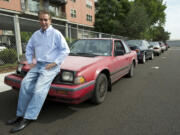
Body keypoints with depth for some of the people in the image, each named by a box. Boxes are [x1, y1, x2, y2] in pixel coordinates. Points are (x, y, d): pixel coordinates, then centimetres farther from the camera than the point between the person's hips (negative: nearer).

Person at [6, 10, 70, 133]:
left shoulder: (56, 34, -3)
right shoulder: (36, 34, 15)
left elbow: (65, 50, -7)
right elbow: (29, 48, 26)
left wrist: (54, 63, -13)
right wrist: (30, 61, 11)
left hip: (51, 66, -6)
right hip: (38, 65, 6)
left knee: (40, 88, -23)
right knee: (25, 83, -14)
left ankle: (27, 118, -16)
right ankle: (20, 115, -4)